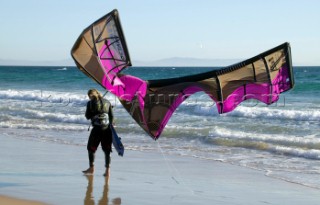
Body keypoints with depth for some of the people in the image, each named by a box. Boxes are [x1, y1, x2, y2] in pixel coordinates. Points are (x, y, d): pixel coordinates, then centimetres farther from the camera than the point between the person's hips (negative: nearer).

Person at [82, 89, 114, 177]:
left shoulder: (91, 103, -4)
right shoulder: (107, 102, 8)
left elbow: (88, 116, 2)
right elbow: (111, 116, 8)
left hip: (97, 128, -4)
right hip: (107, 128, 4)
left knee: (91, 148, 14)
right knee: (107, 150, 7)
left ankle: (91, 168, 19)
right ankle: (107, 170, 4)